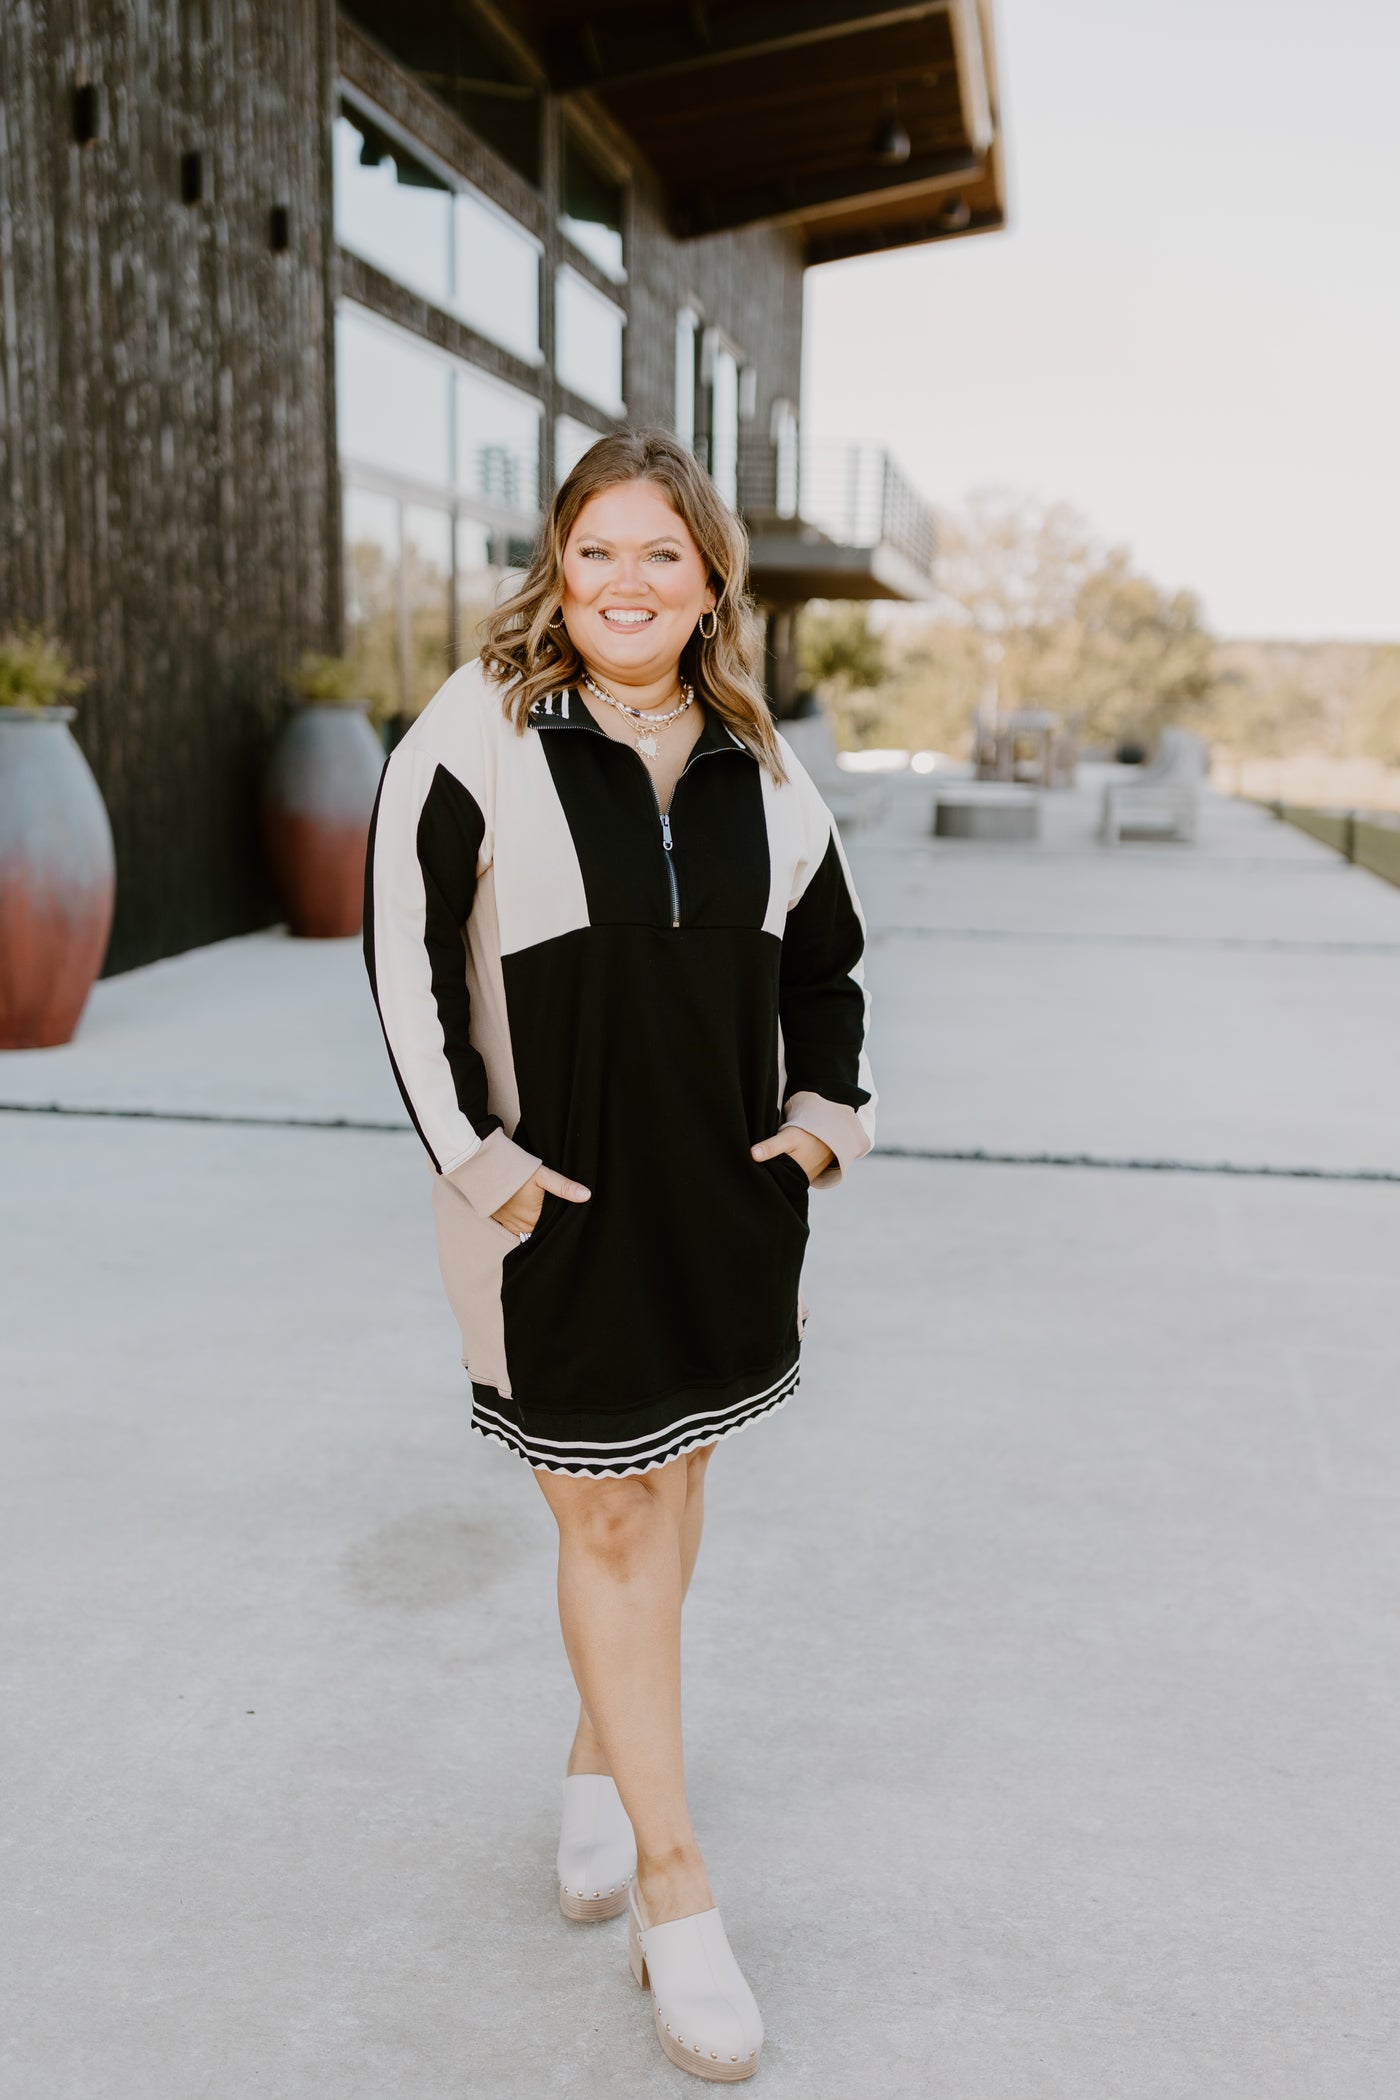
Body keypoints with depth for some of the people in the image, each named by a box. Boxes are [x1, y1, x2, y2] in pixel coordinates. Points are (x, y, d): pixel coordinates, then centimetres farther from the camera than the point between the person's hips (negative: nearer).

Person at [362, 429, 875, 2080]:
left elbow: (830, 956, 17)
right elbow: (405, 960, -9)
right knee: (604, 1516, 3)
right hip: (553, 1201, -4)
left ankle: (604, 1755, 41)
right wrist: (471, 1158, -12)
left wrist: (829, 1110, 6)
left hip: (721, 1193, 5)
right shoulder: (474, 737, -10)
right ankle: (672, 1889, 15)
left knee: (672, 1474, 17)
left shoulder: (760, 774, 4)